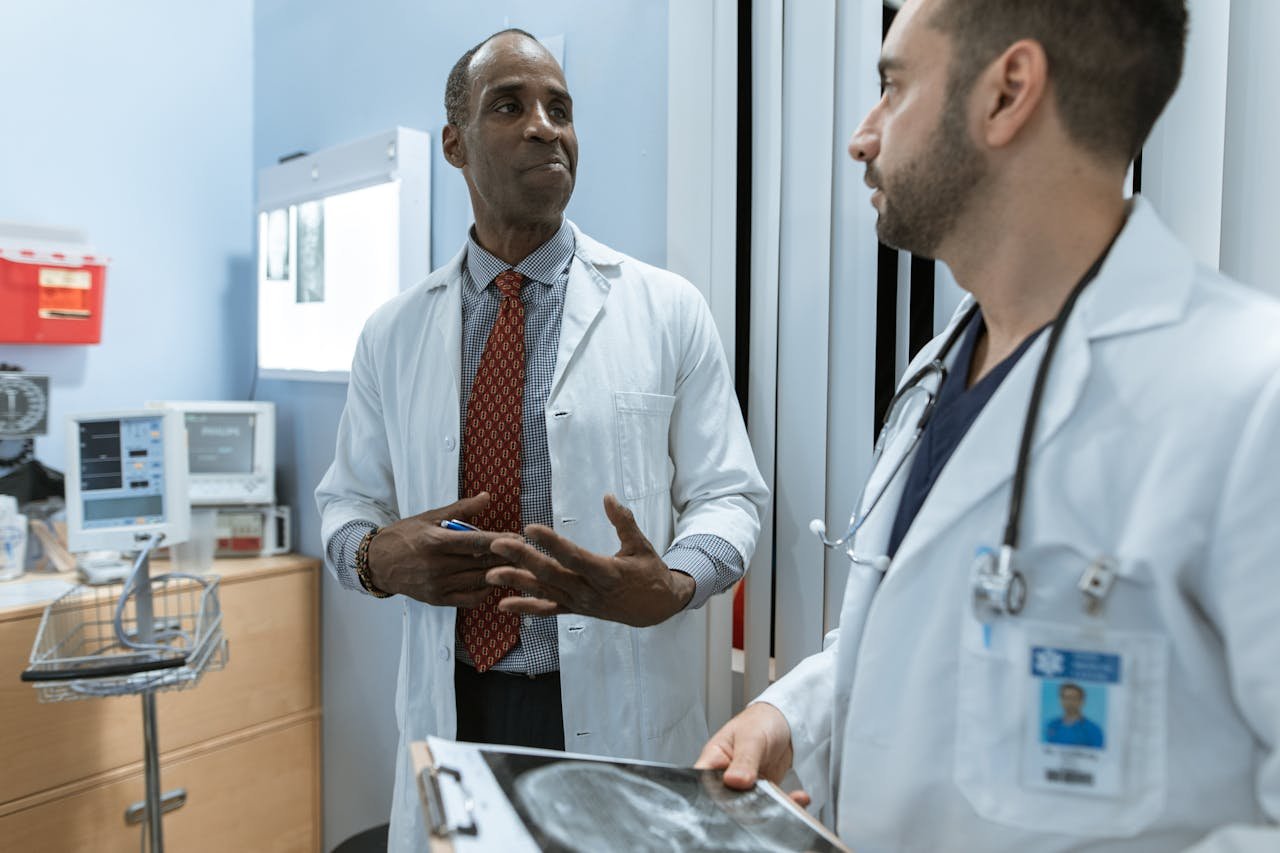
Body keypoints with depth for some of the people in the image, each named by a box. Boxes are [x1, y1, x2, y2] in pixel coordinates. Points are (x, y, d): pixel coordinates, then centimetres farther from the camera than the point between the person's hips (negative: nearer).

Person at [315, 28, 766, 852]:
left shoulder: (669, 309, -4)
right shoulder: (393, 332, 3)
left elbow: (729, 497, -5)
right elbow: (347, 504, 9)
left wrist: (670, 585, -25)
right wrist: (378, 555, -14)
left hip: (622, 712, -1)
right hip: (452, 709, 2)